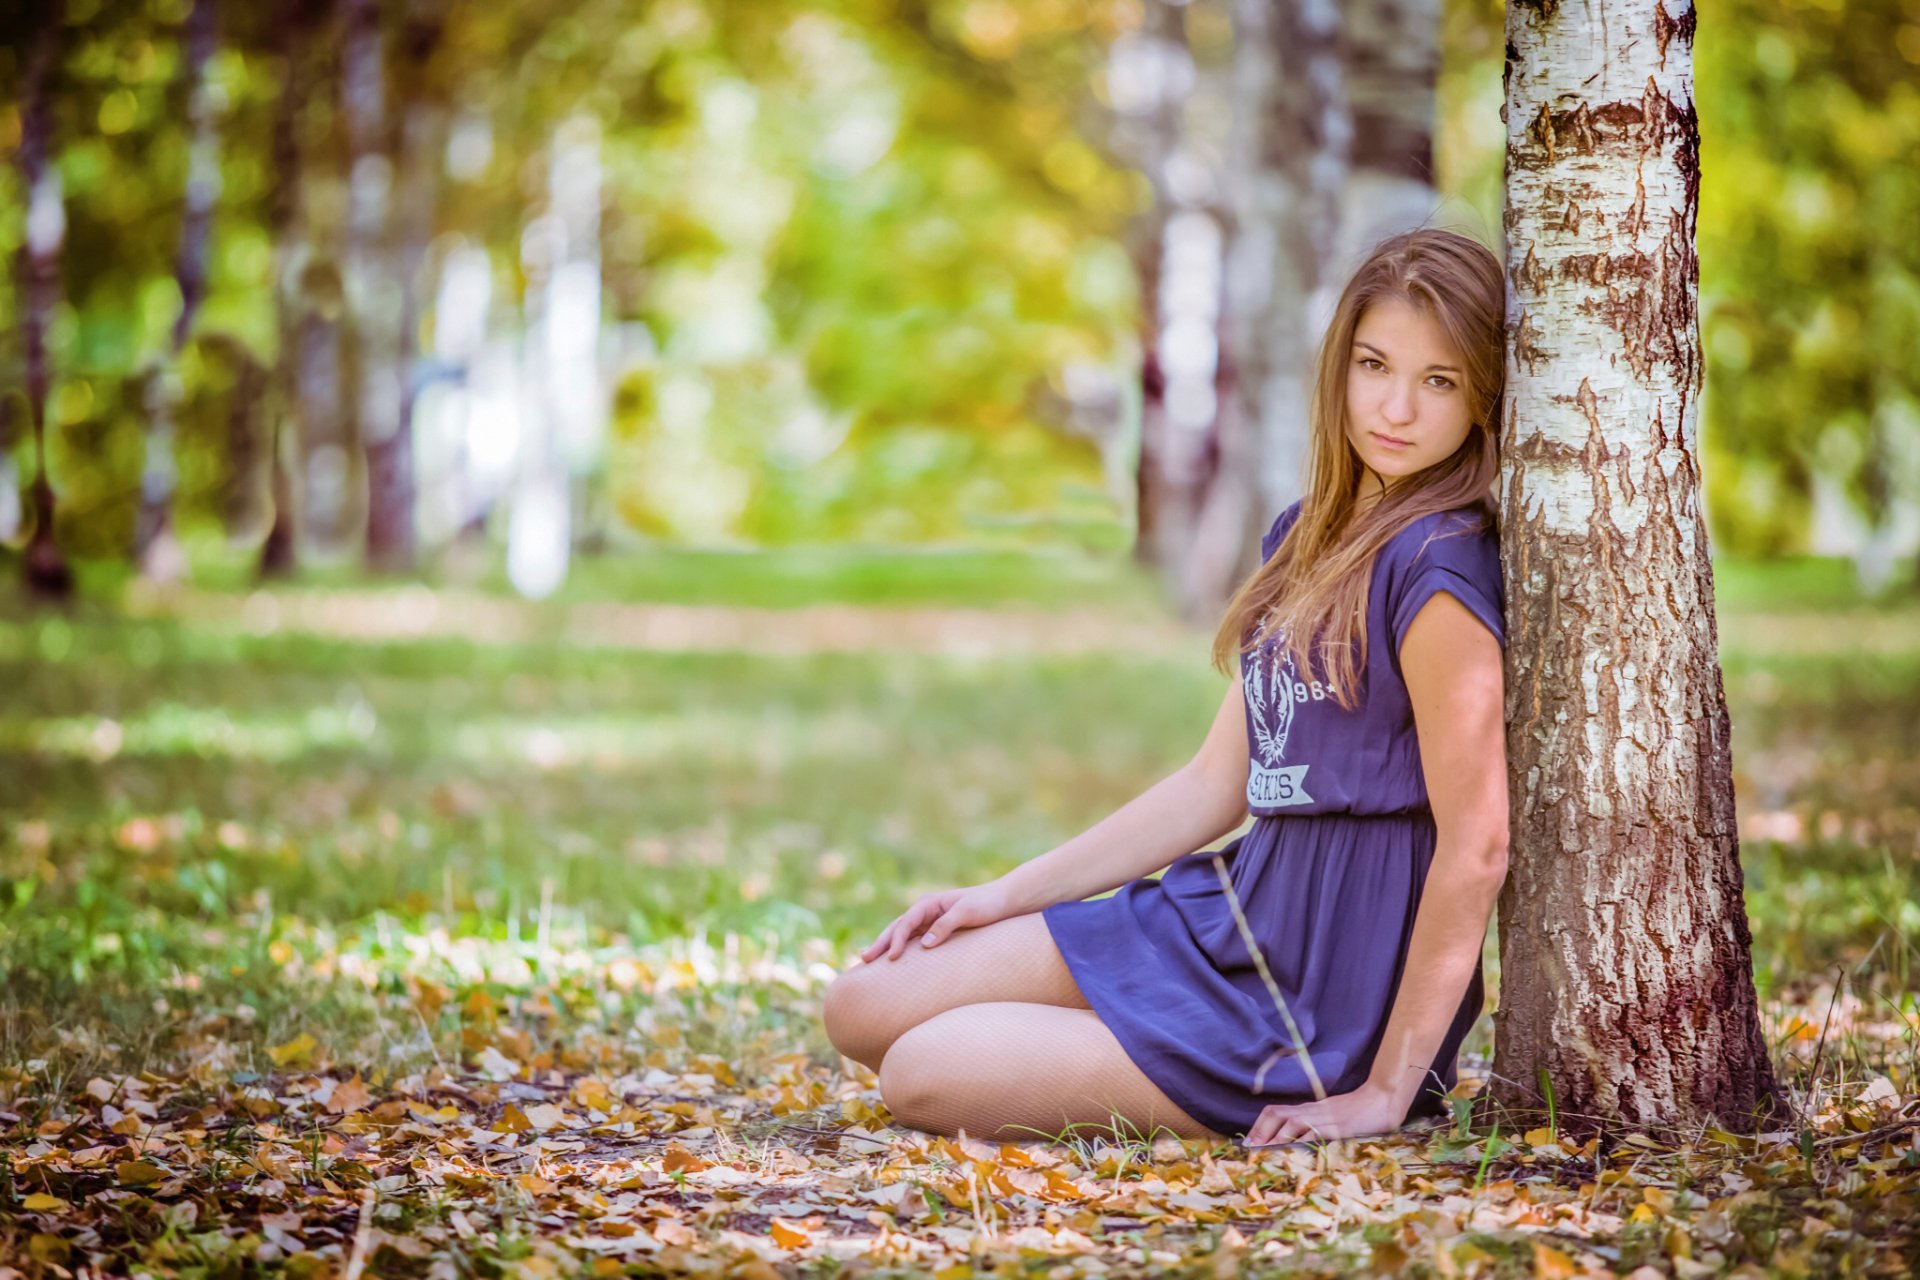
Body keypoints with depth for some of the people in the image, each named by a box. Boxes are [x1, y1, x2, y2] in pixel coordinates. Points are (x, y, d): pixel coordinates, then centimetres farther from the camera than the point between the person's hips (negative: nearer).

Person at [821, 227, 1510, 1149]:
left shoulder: (1437, 569, -18)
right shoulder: (1306, 537, 10)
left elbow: (1476, 844, -20)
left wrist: (1387, 1092, -19)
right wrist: (1006, 895, 13)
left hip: (1325, 986, -9)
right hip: (1234, 912, 9)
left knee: (922, 1077, -13)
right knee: (863, 1010, 7)